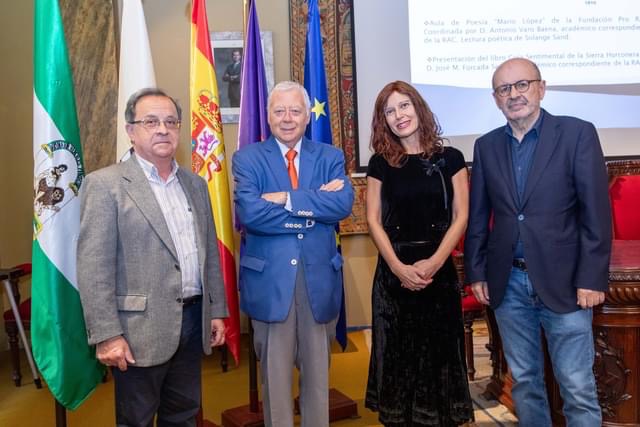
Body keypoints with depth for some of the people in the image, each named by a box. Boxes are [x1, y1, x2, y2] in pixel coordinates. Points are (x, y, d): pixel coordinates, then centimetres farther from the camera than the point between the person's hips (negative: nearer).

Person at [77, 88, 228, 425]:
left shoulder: (195, 184, 11)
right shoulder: (105, 184, -7)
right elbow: (93, 268, -12)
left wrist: (217, 310, 11)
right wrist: (107, 334, -16)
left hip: (193, 320, 5)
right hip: (141, 328, -5)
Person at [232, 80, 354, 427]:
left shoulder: (330, 157, 6)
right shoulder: (247, 158, 0)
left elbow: (344, 204, -13)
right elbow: (249, 212, -18)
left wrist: (287, 200, -18)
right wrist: (315, 205, -15)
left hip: (319, 278, 2)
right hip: (269, 278, -2)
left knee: (318, 370, 17)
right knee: (275, 373, 11)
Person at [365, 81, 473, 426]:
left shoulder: (449, 158, 2)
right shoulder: (380, 163, 4)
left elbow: (460, 217, -1)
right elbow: (374, 220, 1)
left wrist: (433, 263, -13)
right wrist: (398, 267, -11)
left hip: (439, 268, 0)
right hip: (394, 271, 1)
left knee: (439, 350, 7)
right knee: (397, 352, 7)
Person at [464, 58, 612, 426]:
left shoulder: (578, 133, -4)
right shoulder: (486, 146, 7)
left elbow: (596, 212, -7)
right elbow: (478, 216, 9)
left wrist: (592, 278, -11)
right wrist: (476, 273, 7)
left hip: (563, 281, -3)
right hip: (508, 283, 4)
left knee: (578, 387, 4)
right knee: (524, 380, 15)